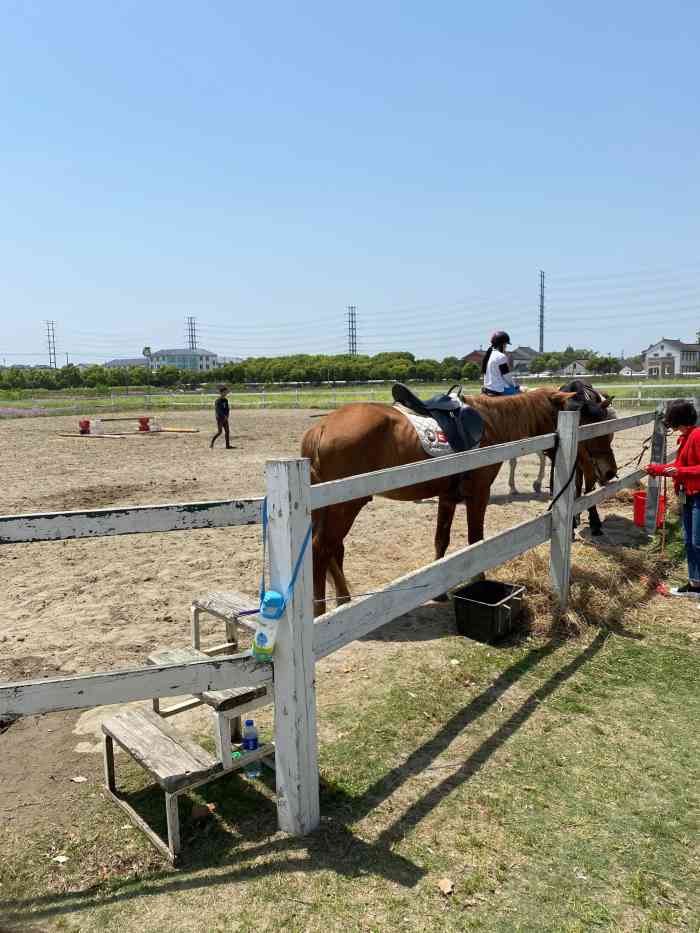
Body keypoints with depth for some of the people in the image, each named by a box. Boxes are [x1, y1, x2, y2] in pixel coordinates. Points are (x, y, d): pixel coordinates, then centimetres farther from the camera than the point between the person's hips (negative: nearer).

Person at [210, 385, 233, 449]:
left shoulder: (226, 400, 11)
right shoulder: (218, 401, -11)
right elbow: (218, 410, -18)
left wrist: (227, 415, -3)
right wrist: (224, 416, -22)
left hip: (225, 418, 7)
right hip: (220, 418, -7)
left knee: (227, 431, 3)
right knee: (220, 432, -8)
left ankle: (228, 445, 4)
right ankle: (212, 442, 9)